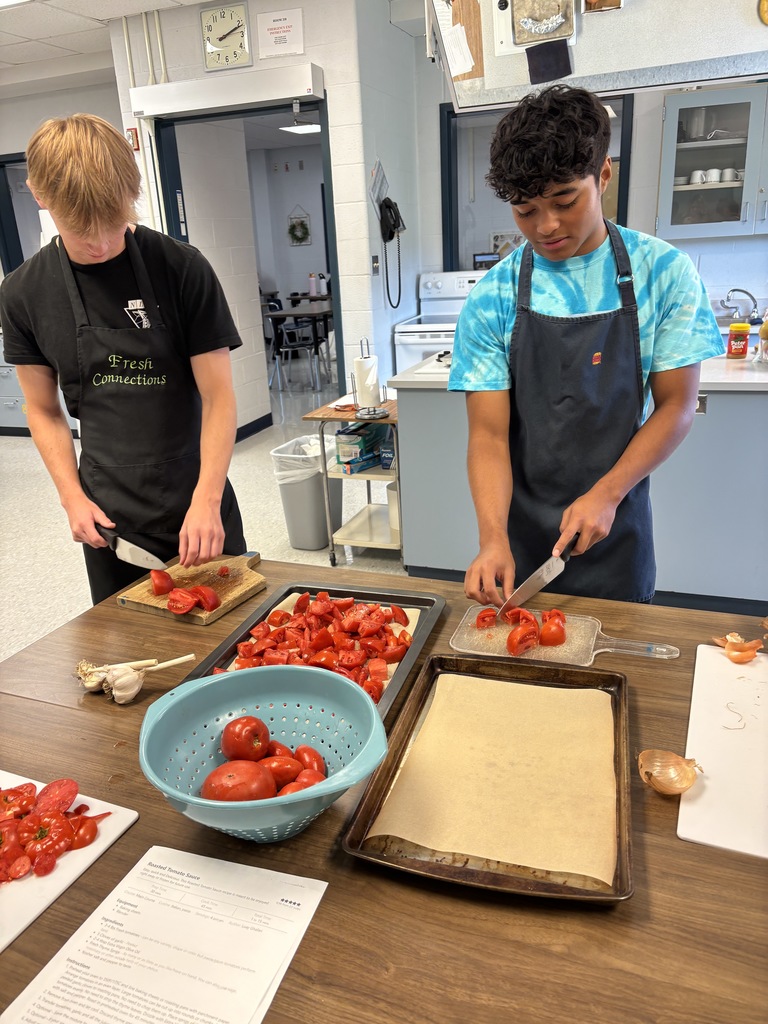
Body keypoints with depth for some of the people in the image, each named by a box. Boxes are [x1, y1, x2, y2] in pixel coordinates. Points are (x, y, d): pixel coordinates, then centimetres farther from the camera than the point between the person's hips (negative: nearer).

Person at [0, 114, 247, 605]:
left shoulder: (183, 269, -10)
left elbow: (218, 396, -11)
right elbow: (44, 409, 7)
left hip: (198, 508, -2)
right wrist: (73, 497, -5)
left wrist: (206, 501, -20)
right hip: (107, 516, 2)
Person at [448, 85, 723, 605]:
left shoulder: (663, 271, -6)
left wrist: (606, 494, -17)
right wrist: (493, 537, -26)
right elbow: (489, 434, -12)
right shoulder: (492, 299, -8)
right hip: (524, 528, 0)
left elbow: (676, 406, -4)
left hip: (617, 527, 0)